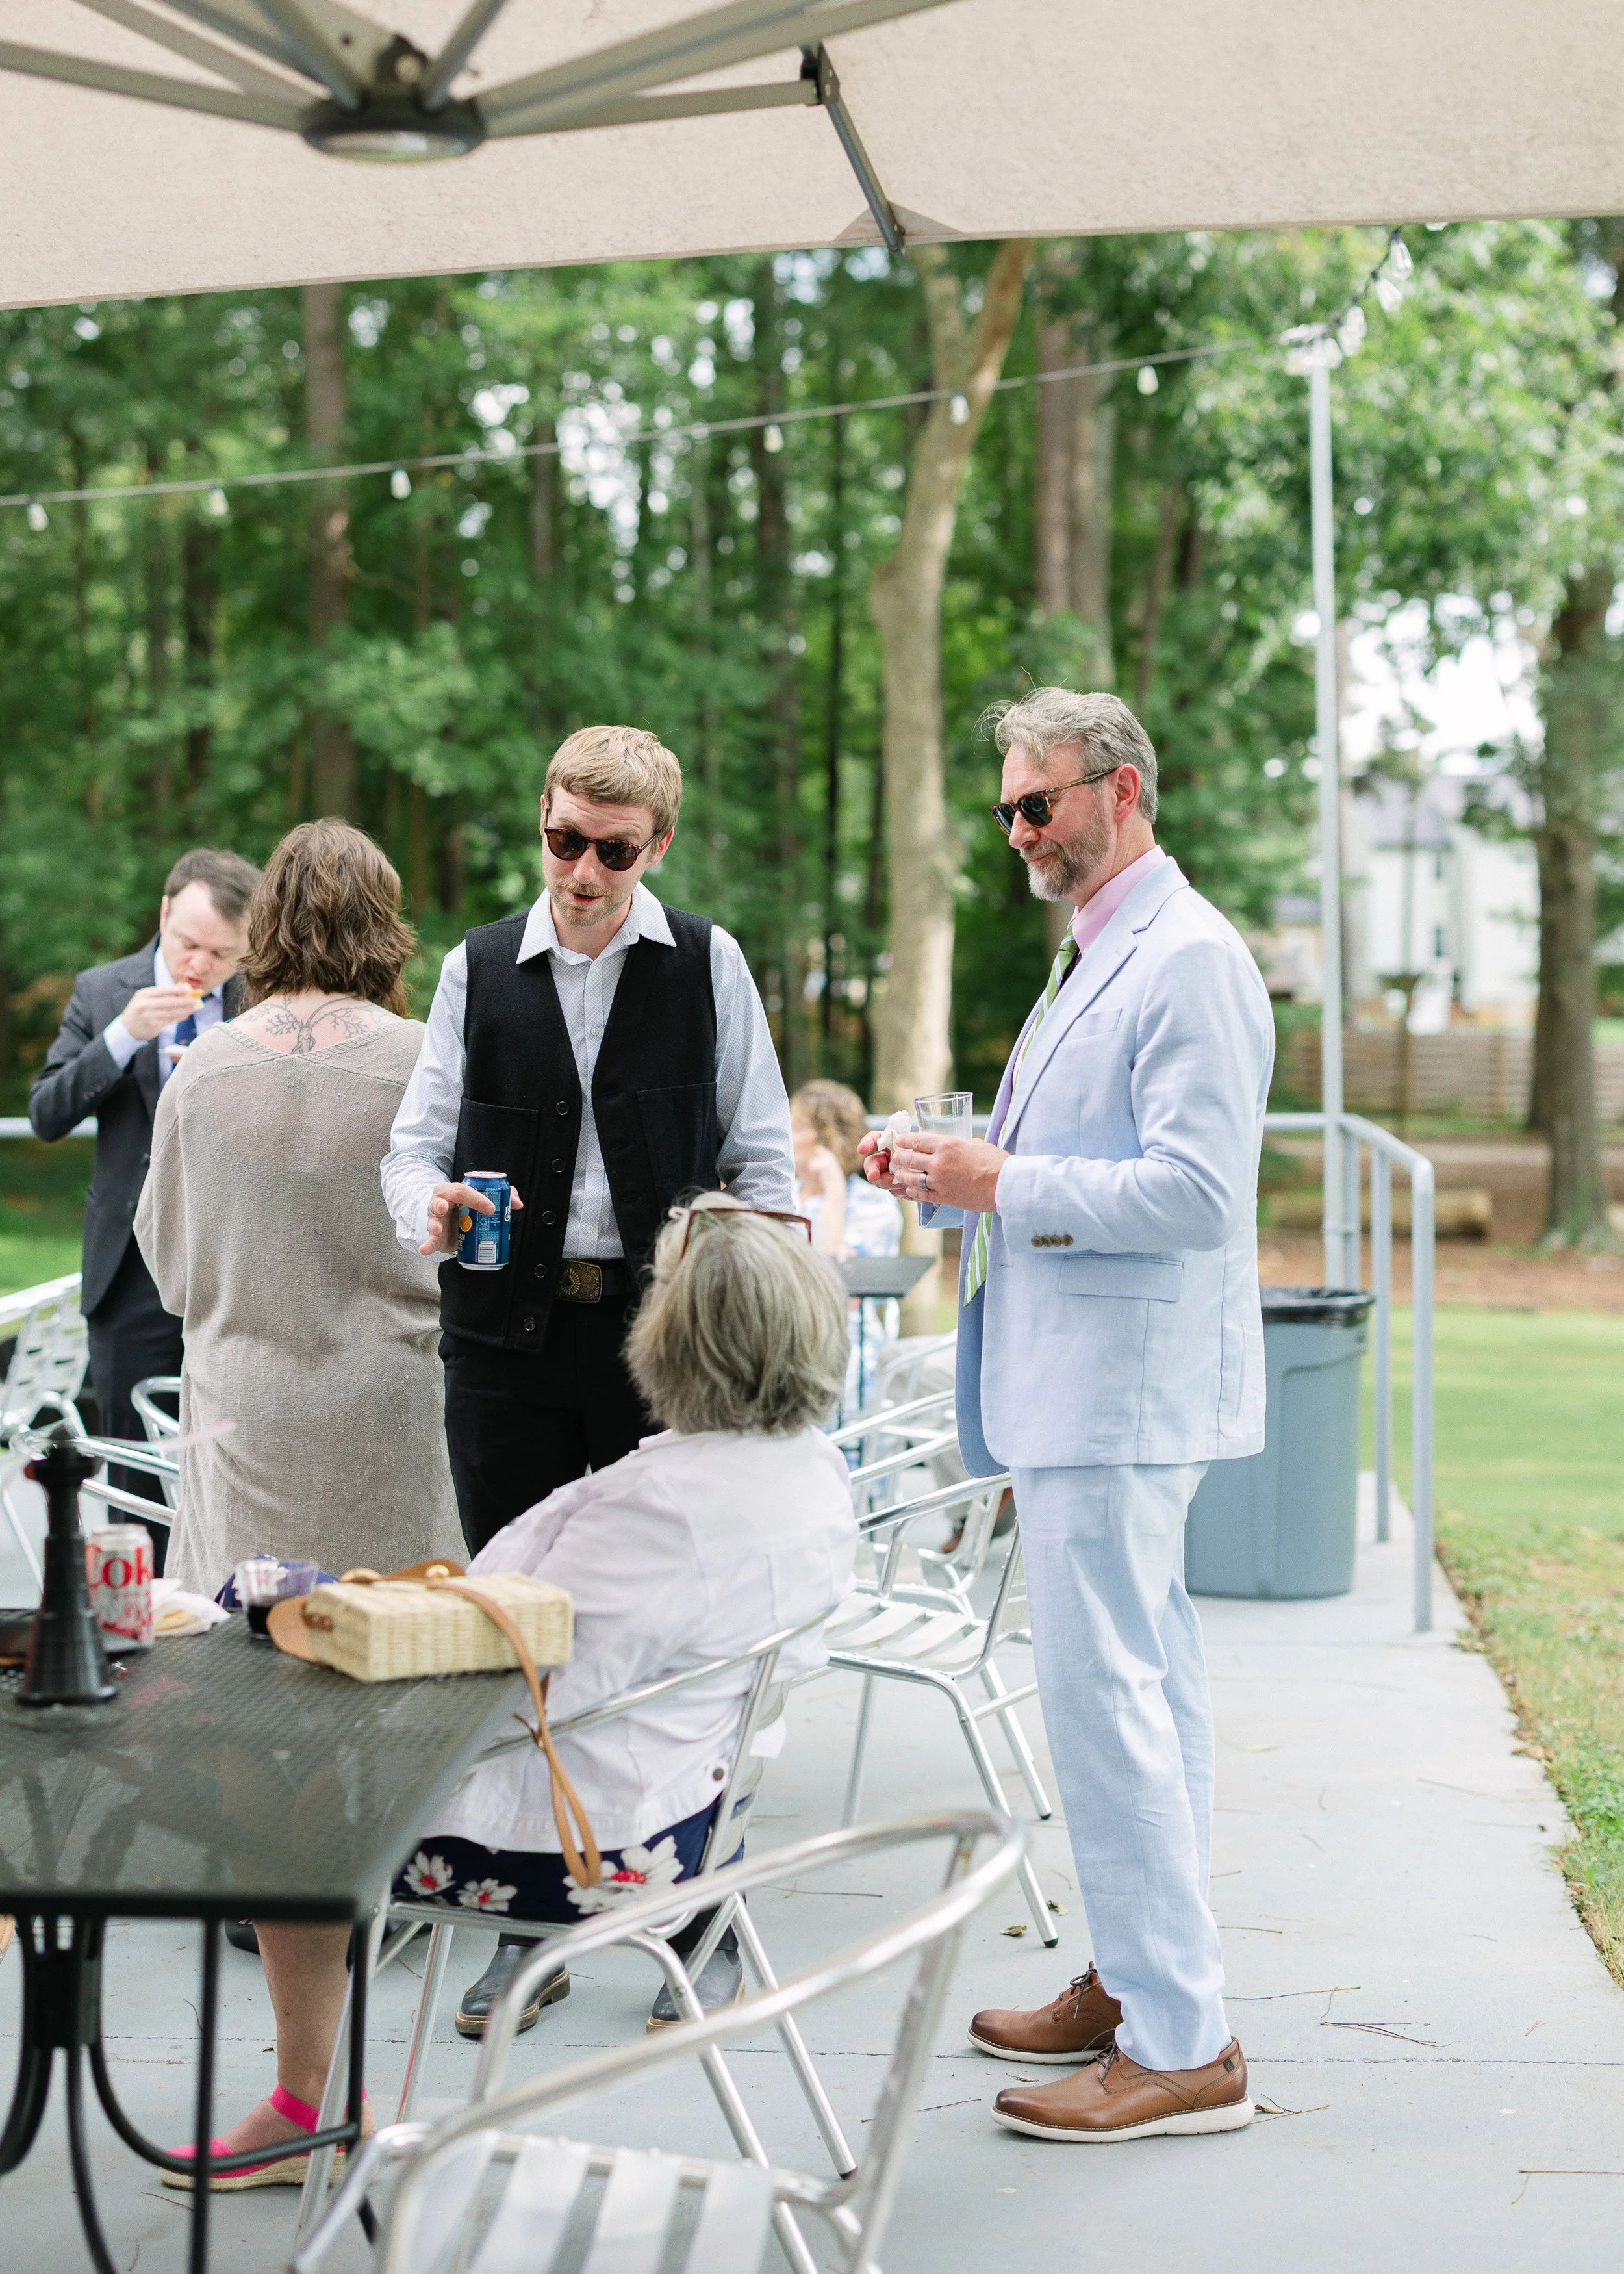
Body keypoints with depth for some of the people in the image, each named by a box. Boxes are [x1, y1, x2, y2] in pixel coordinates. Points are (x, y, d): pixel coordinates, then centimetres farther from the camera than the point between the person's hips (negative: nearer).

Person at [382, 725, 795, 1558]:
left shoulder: (710, 964, 5)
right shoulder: (475, 968, 10)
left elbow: (760, 1162, 5)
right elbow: (416, 1145, 11)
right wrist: (433, 1207, -13)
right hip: (506, 1336, 2)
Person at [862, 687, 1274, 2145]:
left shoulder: (1188, 960, -14)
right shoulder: (1094, 959, 19)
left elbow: (1195, 1192, -21)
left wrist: (1004, 1184, -20)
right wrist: (949, 1177, 11)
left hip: (1123, 1384, -11)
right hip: (1082, 1378, 11)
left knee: (1105, 1690, -11)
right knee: (1144, 1681, 14)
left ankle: (1181, 2048, -6)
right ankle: (1141, 1981, 22)